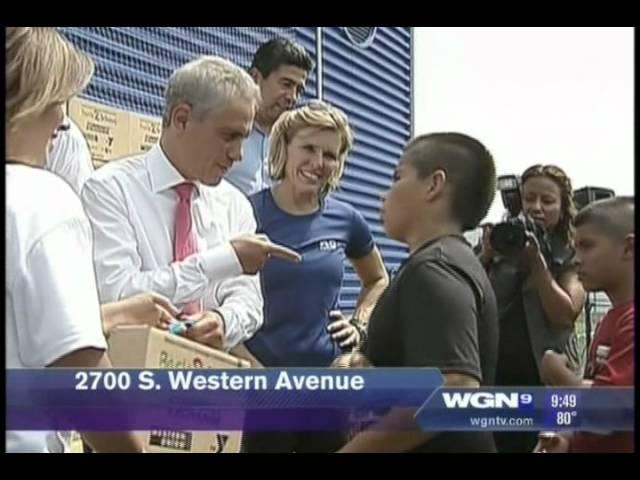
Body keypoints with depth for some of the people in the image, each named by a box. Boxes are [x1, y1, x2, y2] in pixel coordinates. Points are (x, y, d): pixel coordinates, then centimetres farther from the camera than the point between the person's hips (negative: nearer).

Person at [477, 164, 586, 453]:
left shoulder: (572, 257, 3)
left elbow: (565, 316, -11)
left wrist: (536, 260, -15)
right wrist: (486, 255, -11)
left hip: (540, 380, -2)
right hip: (489, 373, 2)